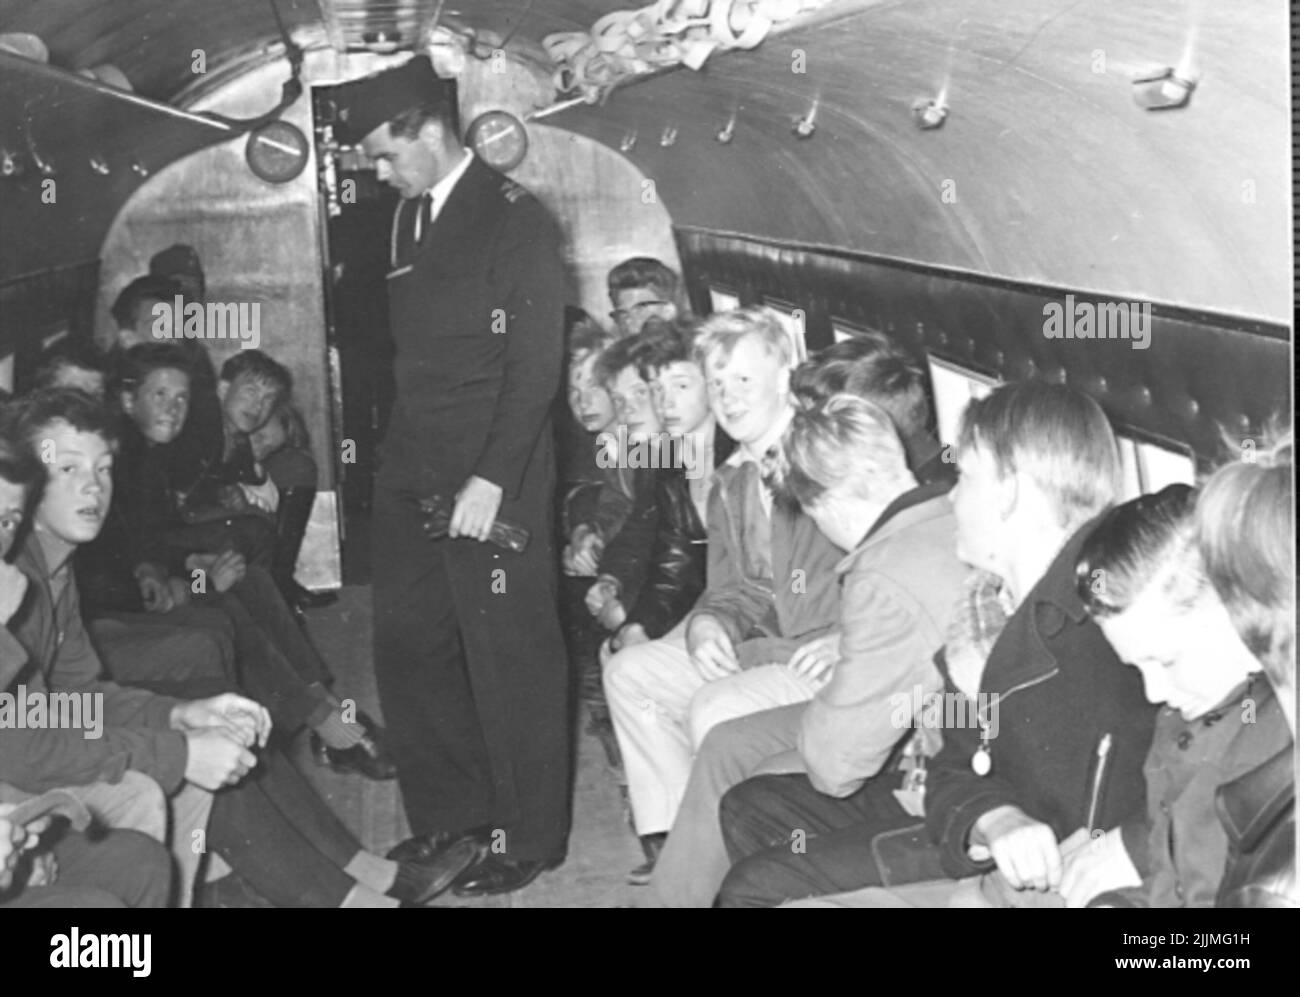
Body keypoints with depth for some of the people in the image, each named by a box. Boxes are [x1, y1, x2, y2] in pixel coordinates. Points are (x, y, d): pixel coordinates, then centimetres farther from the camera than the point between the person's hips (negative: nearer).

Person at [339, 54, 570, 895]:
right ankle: (450, 808, 26)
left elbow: (537, 363, -14)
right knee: (408, 646, 10)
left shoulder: (515, 219, -9)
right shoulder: (409, 216, 14)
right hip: (414, 473, 7)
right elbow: (412, 348, 15)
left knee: (511, 659, 0)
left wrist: (491, 479, -19)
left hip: (494, 479, -7)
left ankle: (529, 840, 12)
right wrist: (401, 459, 6)